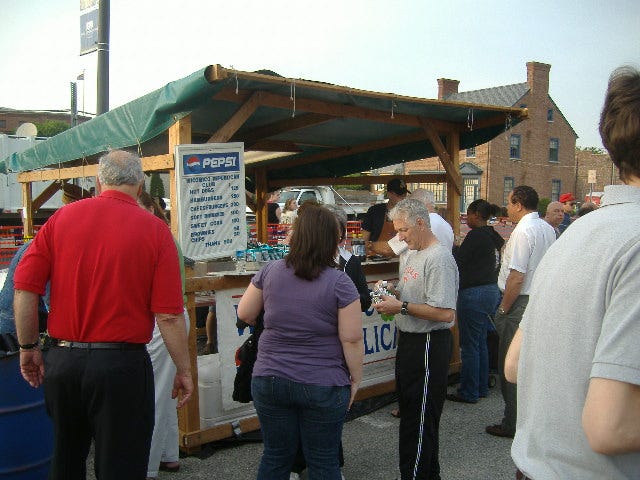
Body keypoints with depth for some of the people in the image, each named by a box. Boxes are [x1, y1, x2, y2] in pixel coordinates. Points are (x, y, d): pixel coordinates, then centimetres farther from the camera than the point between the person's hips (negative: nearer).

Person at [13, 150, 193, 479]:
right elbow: (169, 315, -11)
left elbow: (24, 289, -3)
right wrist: (184, 370, 0)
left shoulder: (61, 218, 0)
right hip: (123, 365, -3)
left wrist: (28, 347, 11)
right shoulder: (155, 230, -8)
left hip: (63, 361, 4)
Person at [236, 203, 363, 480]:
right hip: (323, 385, -3)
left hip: (269, 381, 3)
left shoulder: (270, 271, -4)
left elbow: (244, 315, 7)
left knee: (275, 458, 17)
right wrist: (356, 378, 0)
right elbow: (352, 339, -13)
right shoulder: (339, 283, -14)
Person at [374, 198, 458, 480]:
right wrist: (392, 296, 5)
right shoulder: (414, 254, 13)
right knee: (409, 412, 20)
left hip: (428, 346, -11)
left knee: (420, 421, -2)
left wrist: (402, 307, -22)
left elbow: (445, 313, -26)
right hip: (410, 341, 11)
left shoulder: (439, 259, -19)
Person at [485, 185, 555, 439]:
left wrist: (504, 309, -12)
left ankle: (513, 423, 7)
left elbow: (517, 277, -21)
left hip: (521, 303, -9)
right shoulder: (548, 229, 10)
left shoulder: (523, 231, -18)